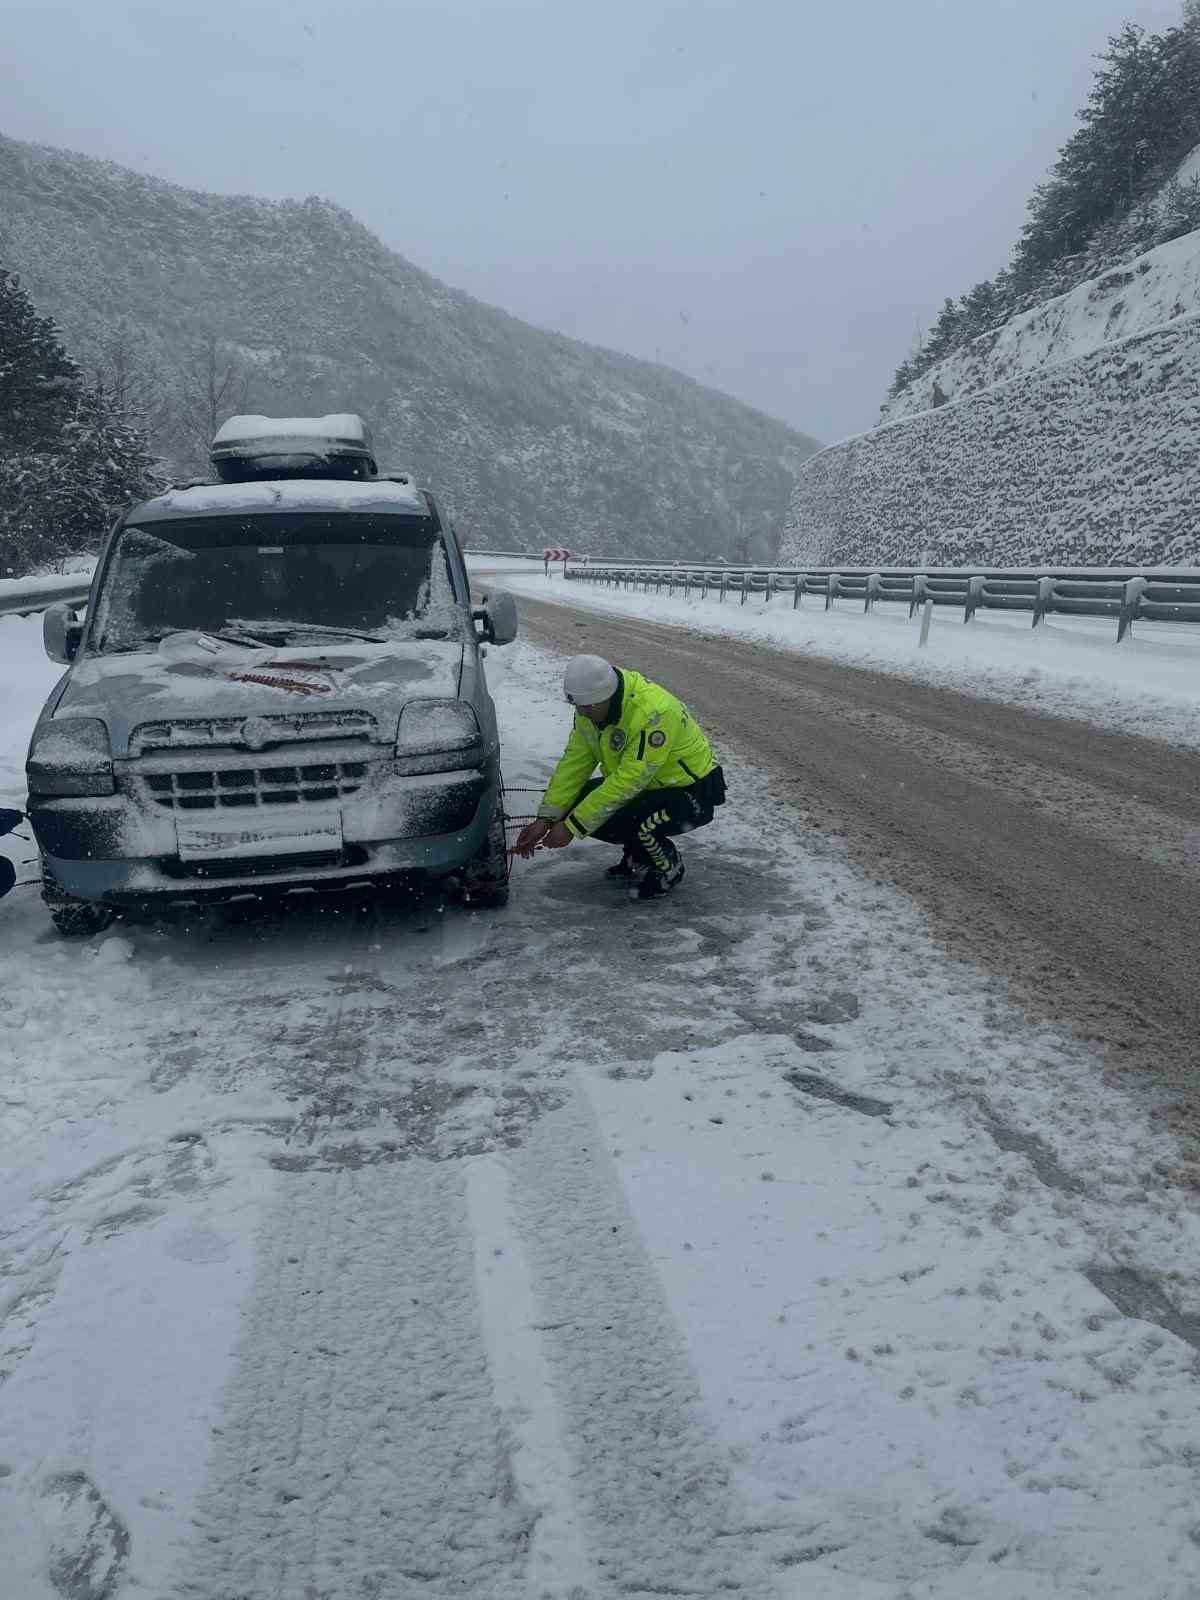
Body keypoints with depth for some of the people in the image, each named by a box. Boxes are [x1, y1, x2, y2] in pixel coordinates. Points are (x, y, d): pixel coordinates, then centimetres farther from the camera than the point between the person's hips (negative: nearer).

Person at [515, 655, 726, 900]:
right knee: (573, 804, -8)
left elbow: (627, 781, -33)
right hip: (649, 786, 8)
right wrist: (545, 819, -13)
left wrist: (571, 827, -29)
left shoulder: (653, 712, -34)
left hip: (692, 792, -8)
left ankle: (669, 869, -2)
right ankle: (637, 855, 13)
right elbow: (573, 764, -4)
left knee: (626, 822, -34)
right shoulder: (589, 708, -9)